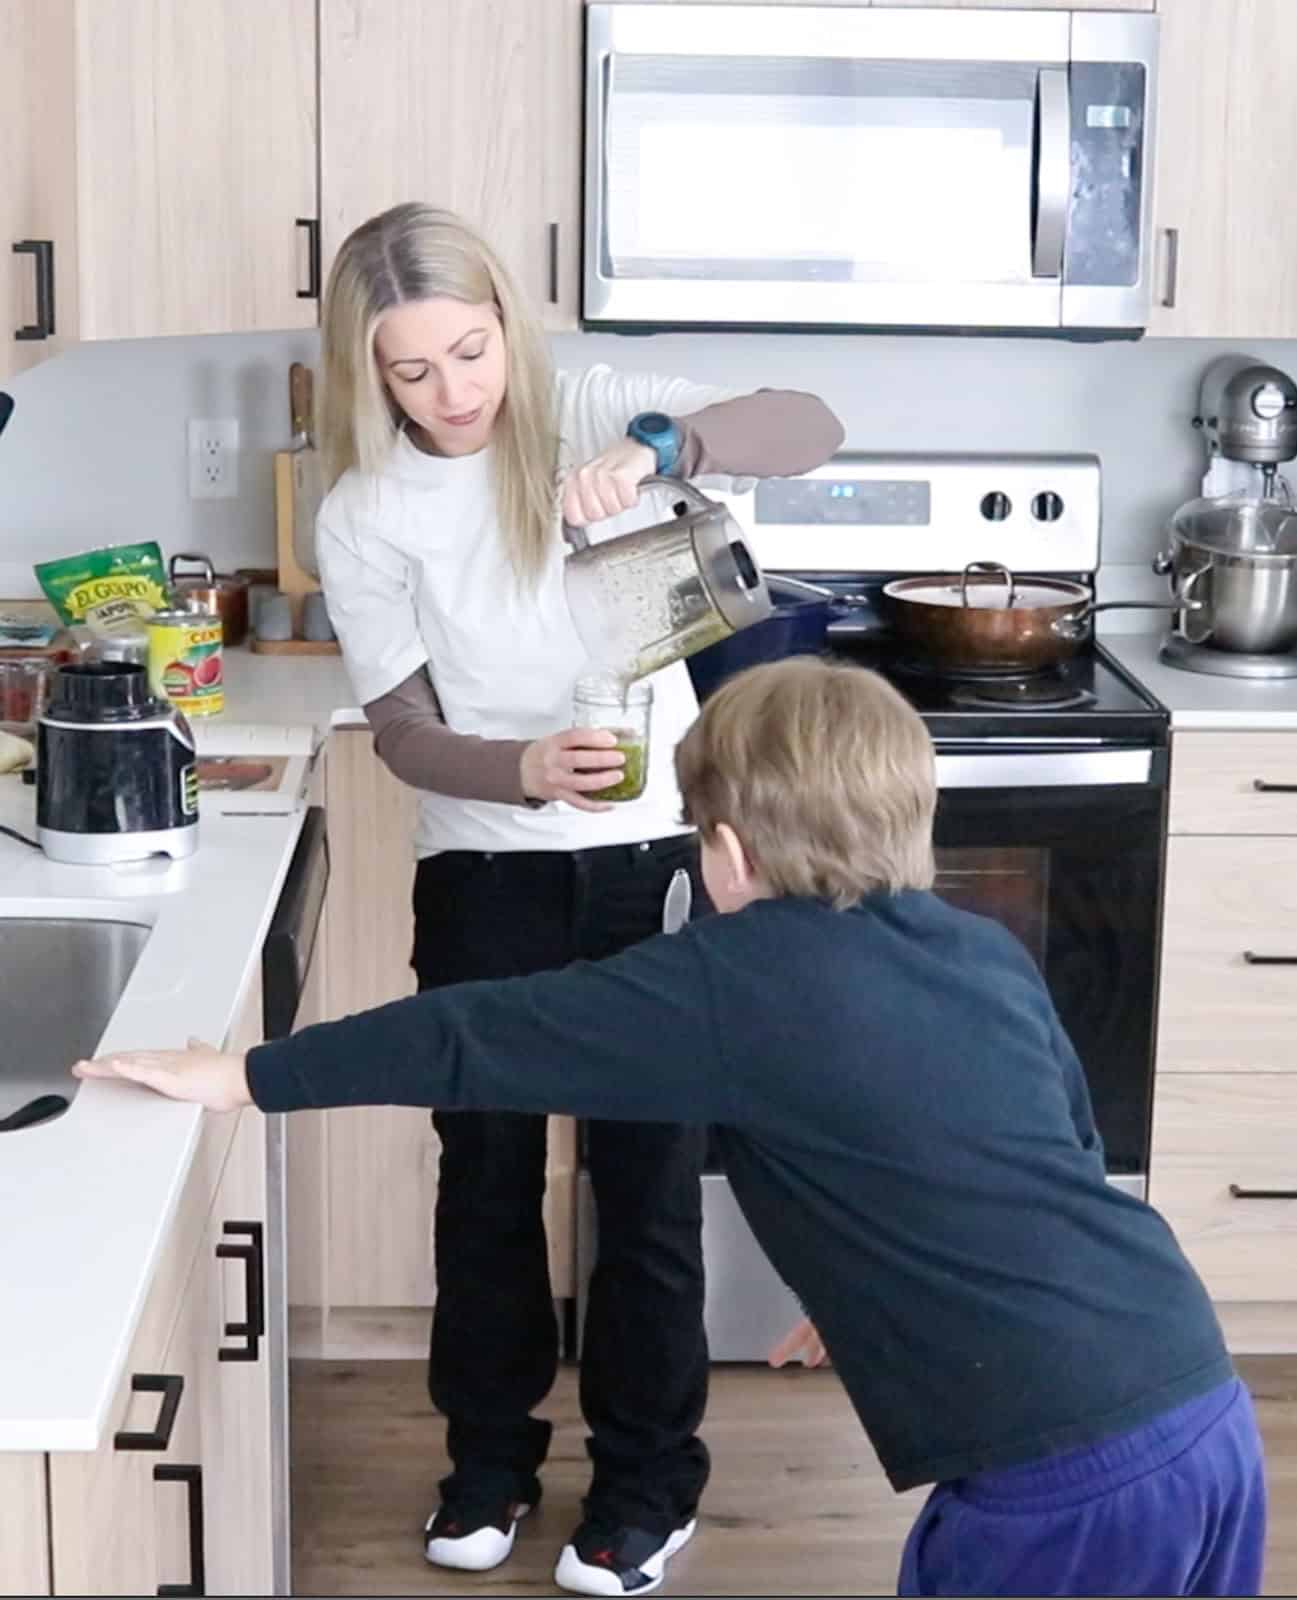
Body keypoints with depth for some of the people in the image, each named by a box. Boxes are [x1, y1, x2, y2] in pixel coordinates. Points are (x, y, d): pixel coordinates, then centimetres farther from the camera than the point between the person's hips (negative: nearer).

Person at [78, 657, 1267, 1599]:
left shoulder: (740, 981, -5)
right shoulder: (990, 952, 14)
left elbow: (475, 1034, 0)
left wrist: (241, 1077, 10)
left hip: (1065, 1479, -7)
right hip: (1207, 1419, 7)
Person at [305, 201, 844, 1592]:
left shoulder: (594, 413, -8)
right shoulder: (362, 514, -6)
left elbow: (807, 429, -20)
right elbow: (402, 730, -10)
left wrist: (659, 446, -39)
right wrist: (525, 770, -30)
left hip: (653, 854, -1)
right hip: (484, 871, 1)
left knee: (649, 1168, 6)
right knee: (486, 1164, 12)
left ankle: (646, 1476, 23)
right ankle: (490, 1453, 31)